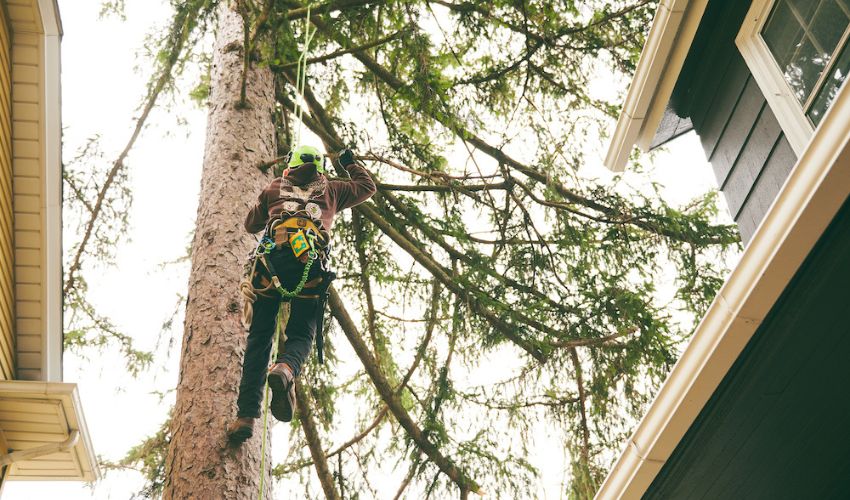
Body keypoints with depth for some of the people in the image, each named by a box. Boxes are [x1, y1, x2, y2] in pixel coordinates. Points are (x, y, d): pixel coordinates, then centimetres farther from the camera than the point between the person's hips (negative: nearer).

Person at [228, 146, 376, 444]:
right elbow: (367, 187, 44)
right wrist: (350, 163, 58)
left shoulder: (275, 187, 30)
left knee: (259, 336, 3)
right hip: (310, 261, 0)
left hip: (273, 256, 1)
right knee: (301, 335, 3)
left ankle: (247, 413, -12)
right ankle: (286, 369, -34)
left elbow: (251, 224, 39)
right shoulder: (330, 189, 29)